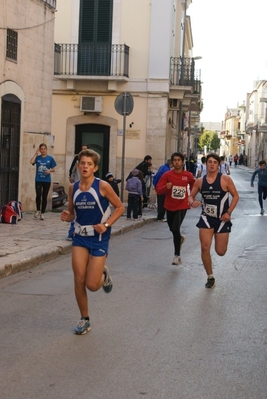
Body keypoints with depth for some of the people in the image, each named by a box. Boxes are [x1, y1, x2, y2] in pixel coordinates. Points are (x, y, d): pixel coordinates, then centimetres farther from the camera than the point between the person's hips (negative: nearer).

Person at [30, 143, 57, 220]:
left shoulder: (50, 158, 2)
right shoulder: (37, 158, 3)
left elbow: (53, 169, 5)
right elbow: (31, 162, -17)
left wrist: (50, 170, -17)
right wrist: (36, 154, -9)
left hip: (47, 180, 0)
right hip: (38, 180, 0)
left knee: (44, 196, 5)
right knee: (38, 195, -14)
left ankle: (42, 213, 16)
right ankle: (38, 210, 9)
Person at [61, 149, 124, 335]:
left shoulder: (102, 186, -13)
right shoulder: (73, 187, 0)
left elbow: (120, 207, -5)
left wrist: (106, 225, -16)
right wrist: (66, 217, -11)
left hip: (99, 239, -3)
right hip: (80, 238, 4)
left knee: (92, 285, -6)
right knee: (79, 281, -2)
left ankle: (103, 274, 31)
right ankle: (84, 319, 16)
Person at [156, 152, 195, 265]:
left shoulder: (188, 175, -4)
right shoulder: (167, 175, -7)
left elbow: (194, 186, 16)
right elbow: (158, 189, -10)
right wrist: (166, 187, -29)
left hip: (182, 206, -2)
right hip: (170, 206, 2)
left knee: (175, 228, -16)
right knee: (172, 229, 16)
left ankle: (177, 256, -4)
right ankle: (180, 238, 54)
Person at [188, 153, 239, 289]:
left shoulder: (225, 179, -11)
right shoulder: (200, 181, -1)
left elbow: (235, 196, -5)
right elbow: (191, 196, 10)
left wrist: (229, 212, -15)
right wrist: (192, 202, -14)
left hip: (222, 219, -2)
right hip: (206, 218, 2)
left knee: (220, 252, 2)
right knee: (205, 248, -6)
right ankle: (210, 278, 12)